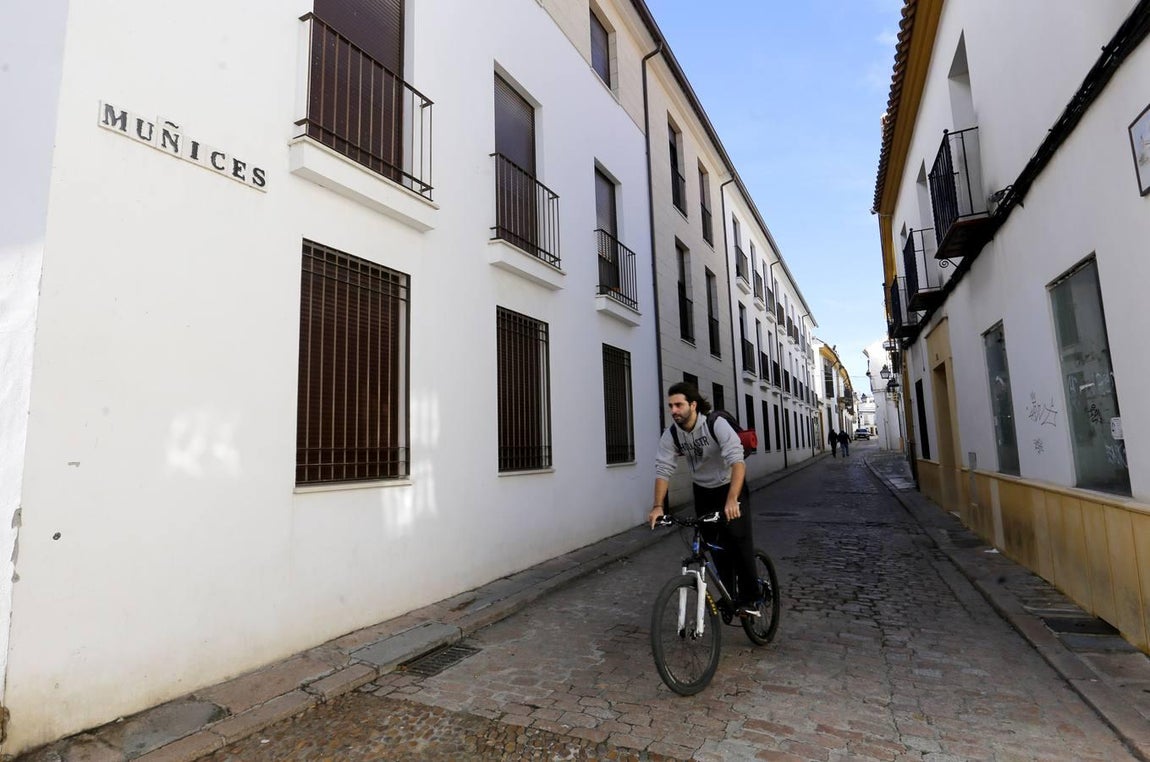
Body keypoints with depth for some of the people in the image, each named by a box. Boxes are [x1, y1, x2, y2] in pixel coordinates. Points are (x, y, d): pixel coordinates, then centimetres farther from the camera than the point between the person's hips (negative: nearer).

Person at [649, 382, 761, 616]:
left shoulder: (717, 424, -28)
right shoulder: (670, 434, -15)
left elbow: (737, 461, -37)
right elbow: (663, 469, -17)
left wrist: (732, 499, -49)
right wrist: (658, 506, -28)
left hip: (731, 486, -4)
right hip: (703, 491, 4)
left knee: (739, 539, -15)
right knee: (716, 546, 8)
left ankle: (749, 598, -1)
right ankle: (729, 595, 23)